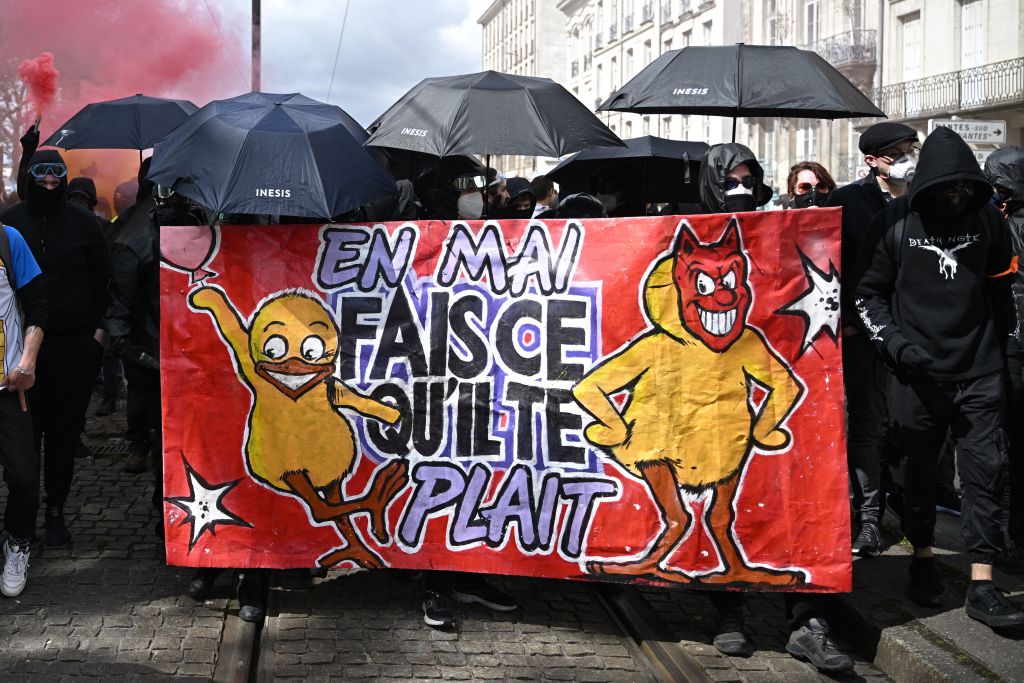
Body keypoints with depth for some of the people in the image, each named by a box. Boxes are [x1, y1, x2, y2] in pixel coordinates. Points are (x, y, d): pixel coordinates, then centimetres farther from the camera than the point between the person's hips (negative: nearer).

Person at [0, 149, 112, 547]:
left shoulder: (83, 224, 5)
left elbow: (103, 279, 11)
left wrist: (99, 326, 3)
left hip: (76, 346, 1)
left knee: (65, 430, 6)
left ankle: (56, 510, 15)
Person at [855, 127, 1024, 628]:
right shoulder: (895, 223, -4)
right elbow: (868, 293, 0)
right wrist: (897, 345, -12)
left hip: (979, 373, 1)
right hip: (918, 374, -1)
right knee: (919, 470, 10)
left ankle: (981, 586, -1)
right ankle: (923, 561, 29)